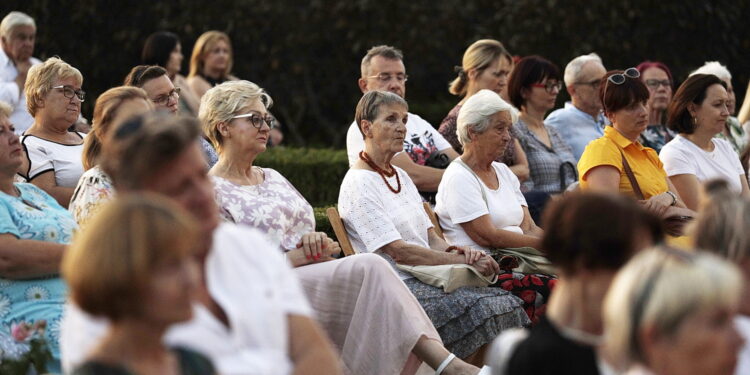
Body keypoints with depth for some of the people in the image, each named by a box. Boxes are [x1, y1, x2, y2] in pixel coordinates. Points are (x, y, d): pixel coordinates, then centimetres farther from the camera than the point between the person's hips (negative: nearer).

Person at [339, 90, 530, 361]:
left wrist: (454, 250, -7)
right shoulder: (357, 184, -7)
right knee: (483, 309, -28)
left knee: (506, 304, -17)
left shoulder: (401, 177, 21)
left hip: (427, 278, 8)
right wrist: (463, 261, -17)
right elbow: (398, 251, -15)